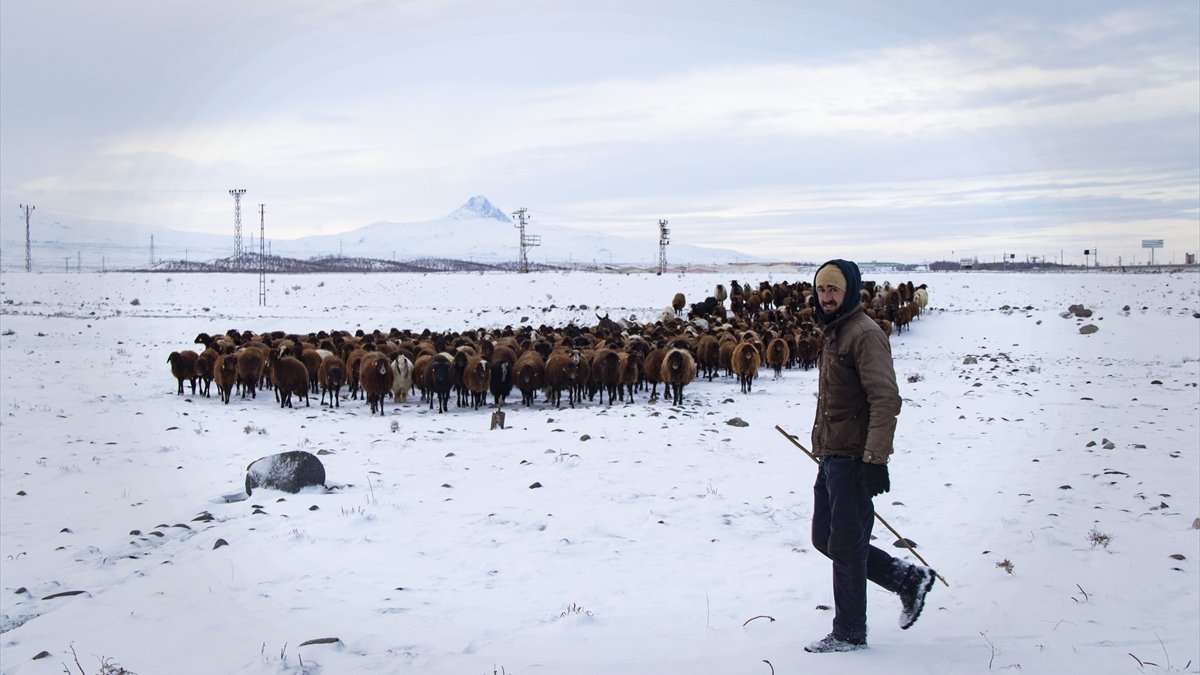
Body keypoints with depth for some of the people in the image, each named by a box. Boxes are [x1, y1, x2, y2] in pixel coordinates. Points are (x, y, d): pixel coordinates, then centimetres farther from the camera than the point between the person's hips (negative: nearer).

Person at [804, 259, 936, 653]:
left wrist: (875, 459, -27)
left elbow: (886, 400, -22)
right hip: (831, 457, 10)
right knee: (825, 539, 15)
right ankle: (909, 578, 24)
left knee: (845, 547, -1)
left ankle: (849, 634, 12)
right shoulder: (835, 333, 16)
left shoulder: (865, 334, -15)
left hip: (853, 459, -10)